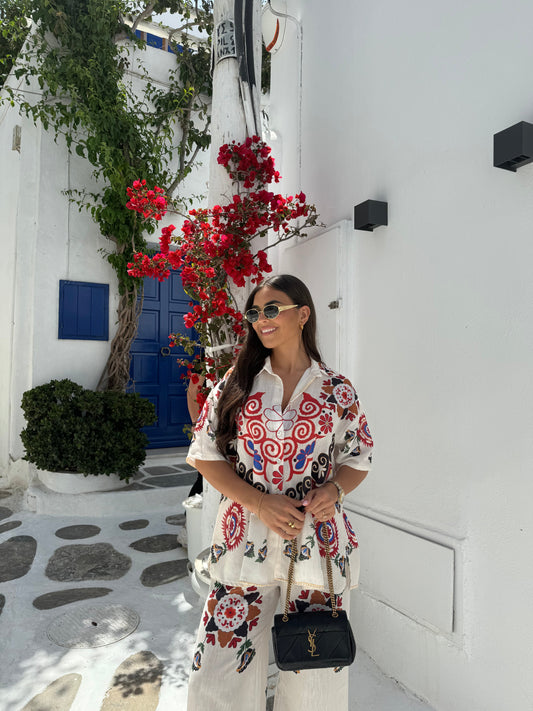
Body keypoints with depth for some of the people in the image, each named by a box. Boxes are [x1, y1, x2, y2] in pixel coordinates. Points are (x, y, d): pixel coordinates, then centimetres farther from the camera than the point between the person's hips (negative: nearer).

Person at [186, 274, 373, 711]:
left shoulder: (337, 390, 1)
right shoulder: (238, 382, 2)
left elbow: (359, 459, 10)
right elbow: (204, 454, 0)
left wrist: (333, 488, -12)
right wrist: (259, 501, -12)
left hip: (319, 541, 0)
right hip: (247, 540, 0)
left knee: (316, 674, 14)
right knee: (223, 671, 6)